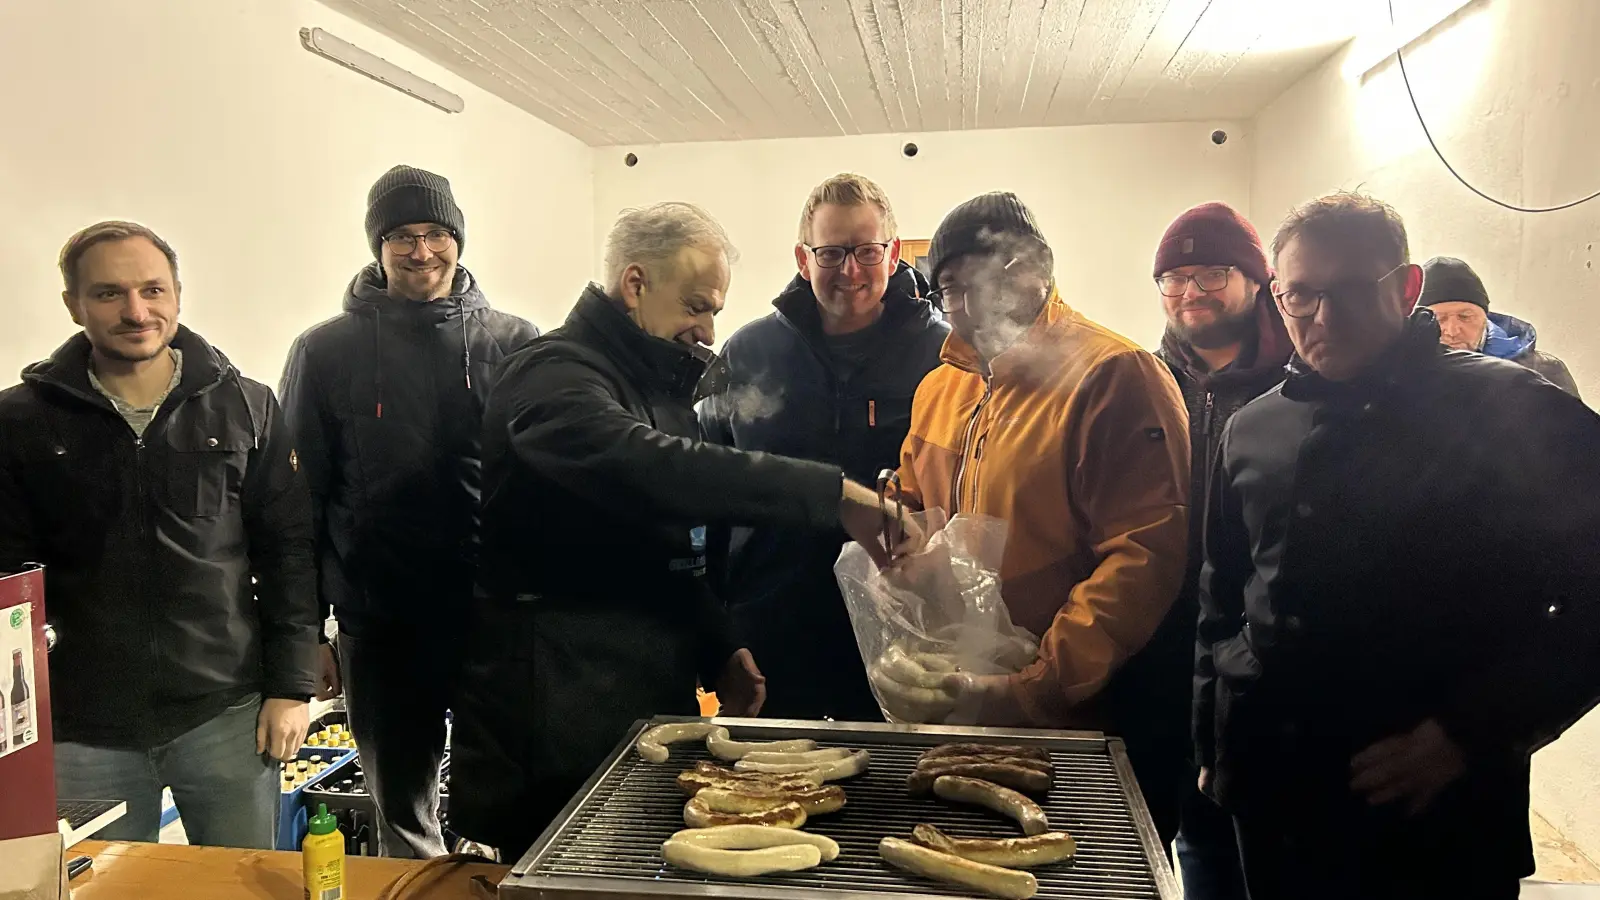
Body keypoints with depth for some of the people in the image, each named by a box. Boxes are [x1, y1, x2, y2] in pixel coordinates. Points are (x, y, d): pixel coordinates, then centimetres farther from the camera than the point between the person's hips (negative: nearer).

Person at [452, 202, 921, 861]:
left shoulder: (661, 382, 16)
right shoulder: (555, 375, -14)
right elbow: (652, 468, -35)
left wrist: (718, 650, 9)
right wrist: (832, 492, -38)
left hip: (654, 688, 9)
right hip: (561, 701, -8)